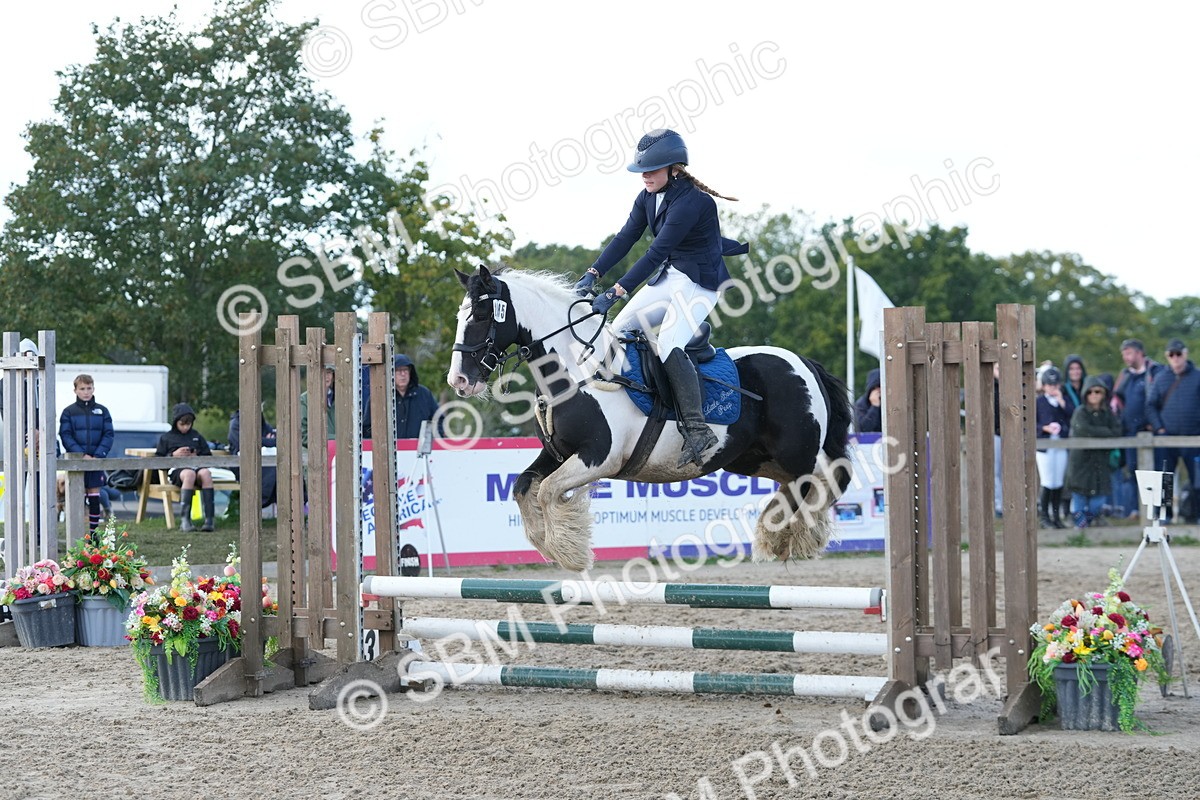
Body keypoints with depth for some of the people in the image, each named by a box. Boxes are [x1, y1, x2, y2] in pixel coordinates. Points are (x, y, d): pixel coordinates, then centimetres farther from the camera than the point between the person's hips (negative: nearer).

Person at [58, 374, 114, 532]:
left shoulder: (102, 411, 6)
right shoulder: (69, 412, 2)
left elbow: (108, 435, 2)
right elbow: (66, 436, -5)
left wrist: (98, 455, -12)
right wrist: (82, 455, -15)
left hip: (97, 460, 1)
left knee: (94, 496, 4)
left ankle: (93, 532, 9)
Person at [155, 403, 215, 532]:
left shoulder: (196, 436, 26)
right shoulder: (166, 438, 19)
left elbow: (208, 456, 24)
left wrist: (197, 457, 4)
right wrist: (173, 455, -5)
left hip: (196, 465, 2)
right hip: (177, 469, -2)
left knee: (205, 473, -36)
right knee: (189, 474, -40)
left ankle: (210, 519, -42)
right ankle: (184, 520, -44)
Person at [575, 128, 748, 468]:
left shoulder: (689, 203, -25)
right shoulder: (649, 197, 2)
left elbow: (655, 253, -29)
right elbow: (625, 239, 2)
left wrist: (615, 293, -33)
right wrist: (593, 274, -12)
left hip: (701, 283, -9)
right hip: (669, 277, 9)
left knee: (669, 345, -27)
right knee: (618, 330, 5)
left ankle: (697, 430, -29)